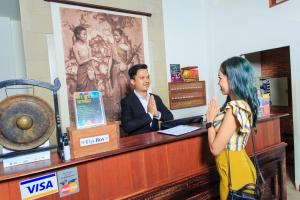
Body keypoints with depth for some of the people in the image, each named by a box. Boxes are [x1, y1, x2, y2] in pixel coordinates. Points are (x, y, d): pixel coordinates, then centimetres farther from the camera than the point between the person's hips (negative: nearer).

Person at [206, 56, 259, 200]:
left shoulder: (234, 109, -27)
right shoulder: (243, 104, 3)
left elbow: (215, 149, -23)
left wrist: (210, 120, -13)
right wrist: (216, 116, 1)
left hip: (233, 169, -9)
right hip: (236, 164, 9)